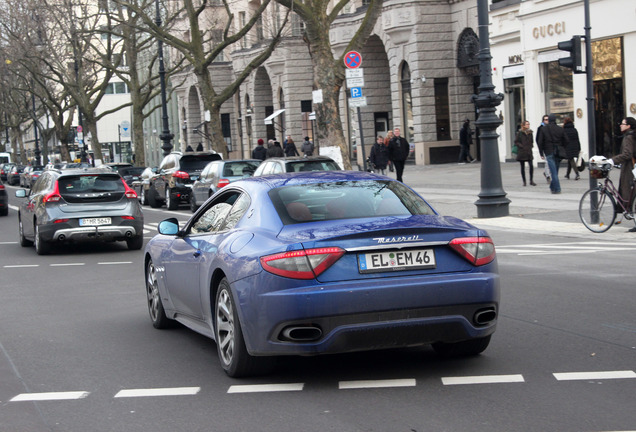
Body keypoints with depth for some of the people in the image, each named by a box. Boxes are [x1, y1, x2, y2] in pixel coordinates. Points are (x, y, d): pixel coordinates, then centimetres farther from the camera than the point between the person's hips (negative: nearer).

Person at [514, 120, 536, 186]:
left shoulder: (530, 132, 10)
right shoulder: (520, 133, -4)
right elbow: (516, 142, -4)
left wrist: (531, 146, 7)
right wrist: (521, 146, -13)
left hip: (529, 152, 3)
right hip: (521, 152, -3)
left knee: (531, 166, -9)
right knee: (523, 167, 3)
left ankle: (531, 181, -1)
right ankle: (524, 181, 11)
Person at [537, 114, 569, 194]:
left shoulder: (544, 129, -1)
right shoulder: (560, 129, 4)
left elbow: (540, 142, -1)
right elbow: (566, 141, 6)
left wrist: (541, 153, 5)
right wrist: (563, 151, 15)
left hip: (549, 152, -3)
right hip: (558, 153, 3)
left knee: (553, 171, -5)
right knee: (555, 170, 13)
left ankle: (557, 189, -11)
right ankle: (553, 187, 22)